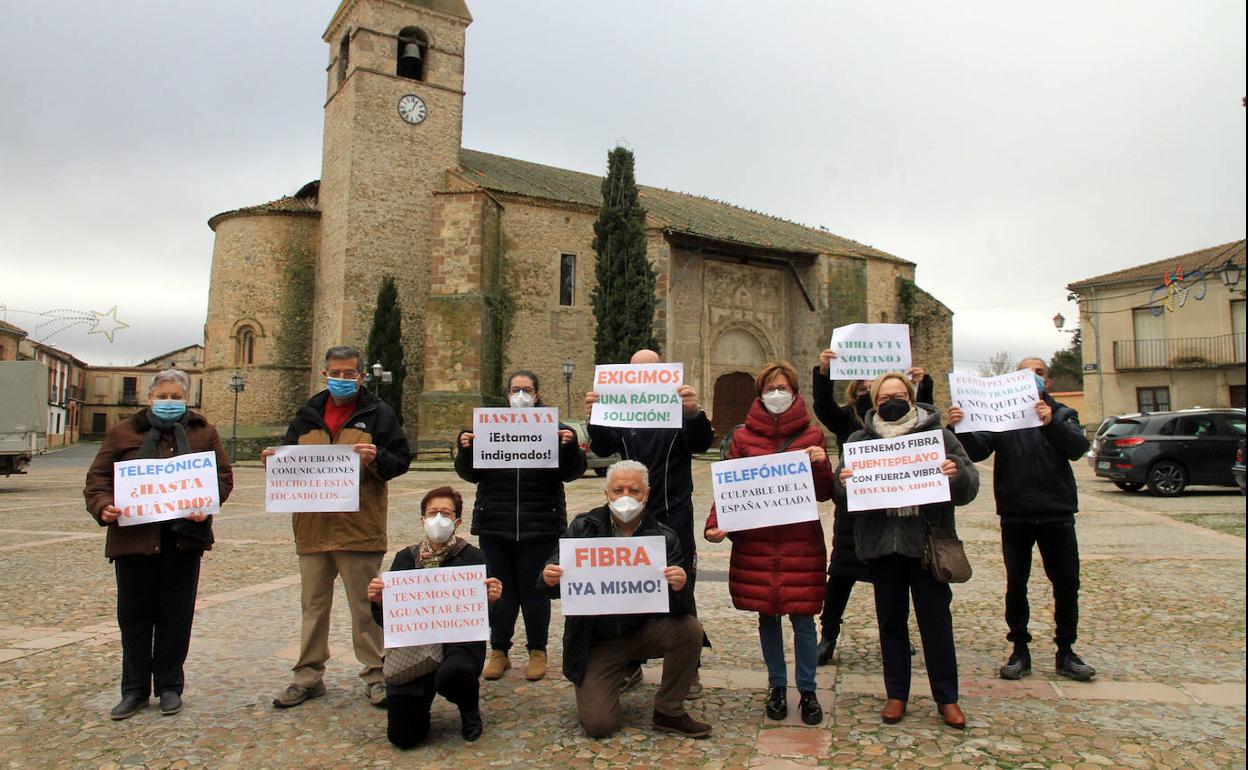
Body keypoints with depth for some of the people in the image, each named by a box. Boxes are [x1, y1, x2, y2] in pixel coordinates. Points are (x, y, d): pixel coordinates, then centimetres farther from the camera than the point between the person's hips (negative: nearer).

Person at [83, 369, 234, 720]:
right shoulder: (123, 433, 7)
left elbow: (223, 476, 2)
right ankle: (135, 690, 25)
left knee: (176, 615, 8)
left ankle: (170, 687, 23)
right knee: (134, 616, 10)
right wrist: (103, 507, -15)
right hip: (133, 536, 1)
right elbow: (97, 477, 5)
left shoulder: (203, 433, 7)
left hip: (184, 537, 0)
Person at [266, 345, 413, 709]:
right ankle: (308, 676, 27)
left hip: (360, 528, -4)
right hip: (312, 526, 4)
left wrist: (376, 458, -24)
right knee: (313, 606, 14)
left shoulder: (378, 414, 0)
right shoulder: (308, 415, 12)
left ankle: (375, 675, 17)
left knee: (365, 606, 5)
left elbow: (401, 460, -4)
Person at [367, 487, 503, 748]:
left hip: (461, 640, -2)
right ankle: (421, 702, 29)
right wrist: (378, 601, -14)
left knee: (451, 674, -38)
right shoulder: (405, 559, 7)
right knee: (404, 736, -10)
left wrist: (491, 599, -25)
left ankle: (470, 711, 1)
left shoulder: (473, 557, -1)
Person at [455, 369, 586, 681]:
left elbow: (571, 472, -3)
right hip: (495, 525, 2)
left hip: (540, 525, -2)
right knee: (501, 589, 8)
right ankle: (499, 652, 23)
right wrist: (466, 449, -12)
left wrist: (569, 446, -21)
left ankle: (537, 652, 22)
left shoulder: (552, 427, 2)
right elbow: (471, 474, 6)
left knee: (534, 588, 6)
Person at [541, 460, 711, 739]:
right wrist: (549, 579, -32)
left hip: (643, 630, 1)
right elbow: (553, 585, -7)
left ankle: (669, 712, -2)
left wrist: (679, 588, -36)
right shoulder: (583, 527, -6)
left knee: (690, 628, -25)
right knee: (598, 726, -12)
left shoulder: (664, 537, -7)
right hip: (596, 641, -1)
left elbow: (677, 609, -12)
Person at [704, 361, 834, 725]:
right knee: (767, 617, 10)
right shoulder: (743, 437, 5)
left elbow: (824, 494, 4)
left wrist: (821, 464, -15)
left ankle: (808, 691, 22)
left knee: (802, 618, 3)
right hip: (756, 543, 1)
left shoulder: (812, 436, 5)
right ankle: (777, 687, 28)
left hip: (801, 543, -1)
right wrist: (715, 524, -14)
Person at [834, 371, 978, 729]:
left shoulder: (938, 435, 2)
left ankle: (947, 697, 23)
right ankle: (896, 694, 24)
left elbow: (969, 487, -1)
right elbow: (842, 496, 2)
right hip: (881, 542, 1)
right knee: (890, 619, 10)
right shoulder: (859, 440, 5)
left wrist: (958, 473, -23)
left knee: (936, 619, 7)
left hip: (928, 539, -1)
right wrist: (842, 482, -21)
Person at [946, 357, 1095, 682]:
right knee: (1015, 584, 5)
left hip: (1057, 514, 1)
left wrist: (1051, 423, -34)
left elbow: (1078, 448, -15)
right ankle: (1020, 650, 16)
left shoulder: (1062, 414, 6)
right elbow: (978, 450, -11)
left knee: (1066, 584, 6)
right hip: (1015, 515, 0)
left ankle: (1065, 652, 20)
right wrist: (960, 429, -32)